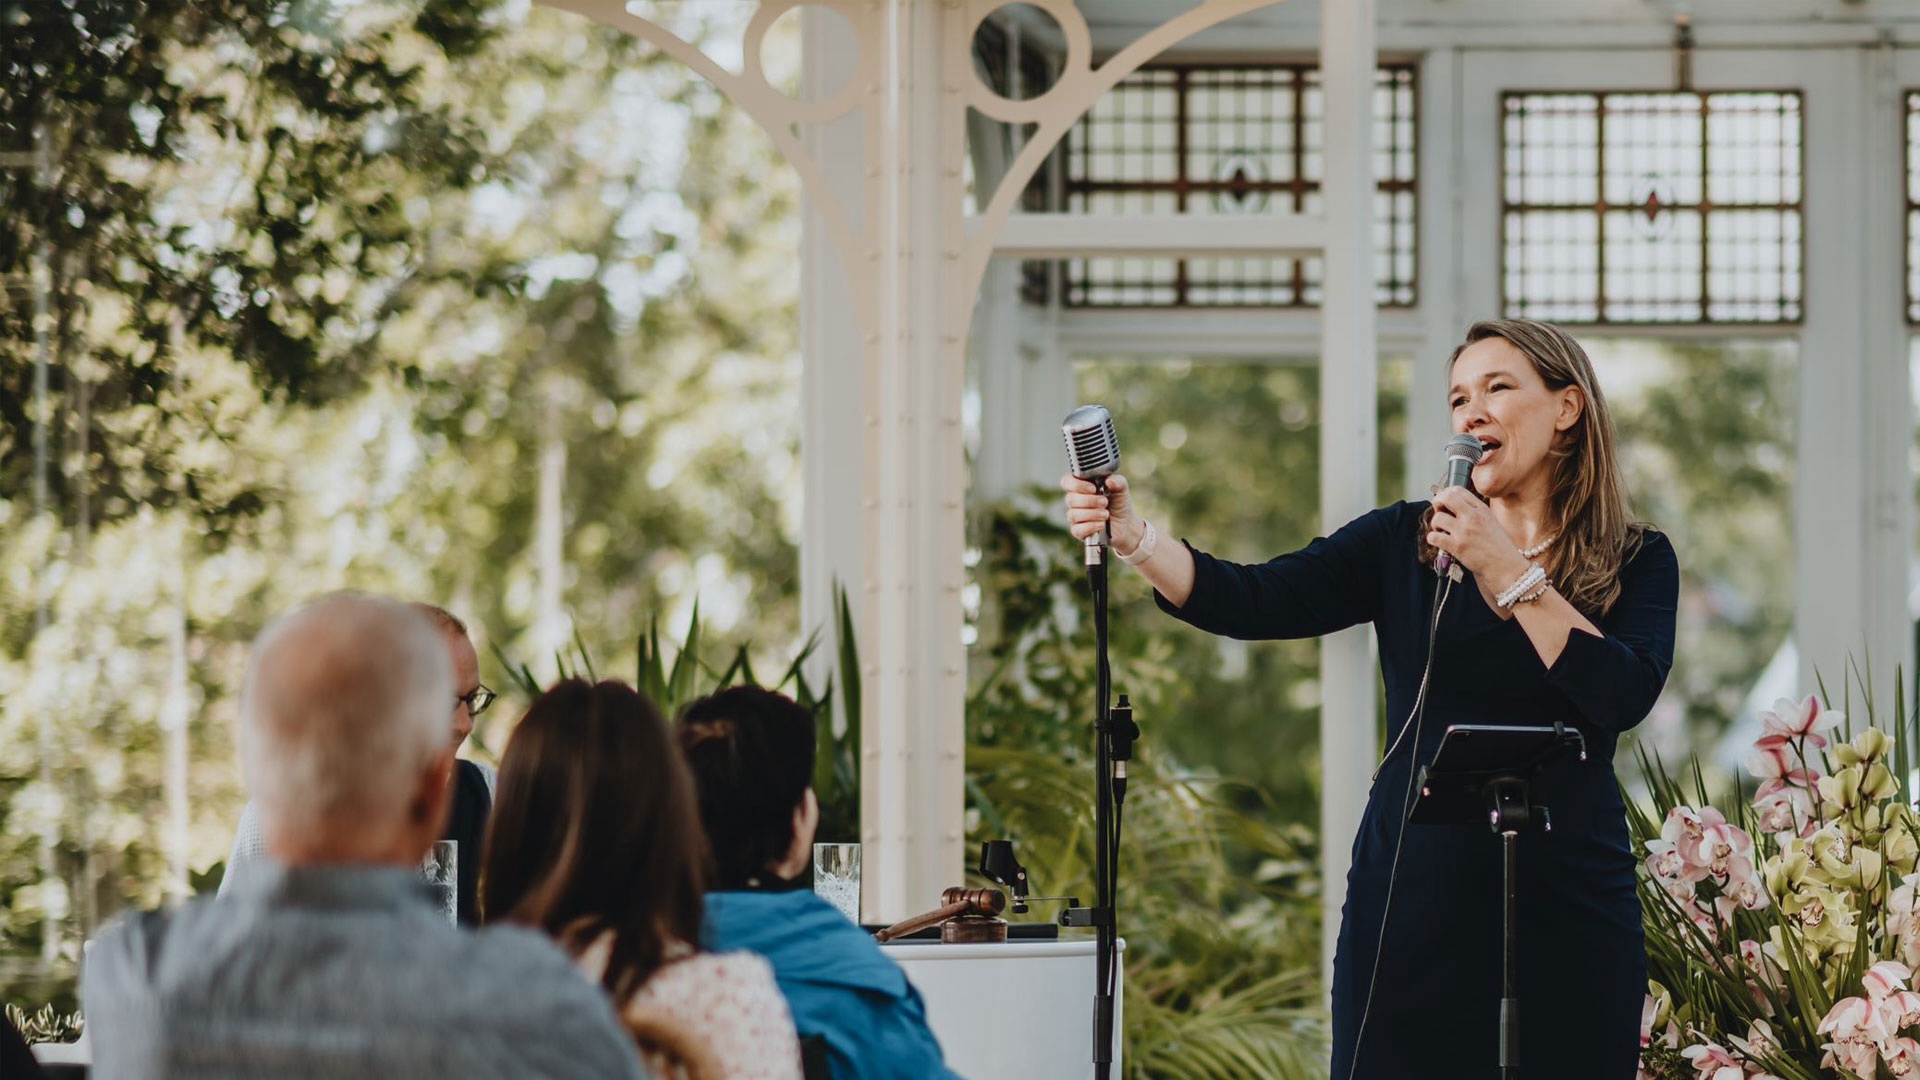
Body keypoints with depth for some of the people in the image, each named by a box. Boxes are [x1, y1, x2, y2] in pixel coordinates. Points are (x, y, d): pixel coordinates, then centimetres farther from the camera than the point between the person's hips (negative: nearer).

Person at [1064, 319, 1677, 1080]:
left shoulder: (1637, 562, 4)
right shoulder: (1403, 543, 7)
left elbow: (1626, 695, -14)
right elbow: (1253, 602, -5)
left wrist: (1504, 568, -15)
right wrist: (1131, 537, -20)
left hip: (1567, 906, -1)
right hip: (1413, 901, 1)